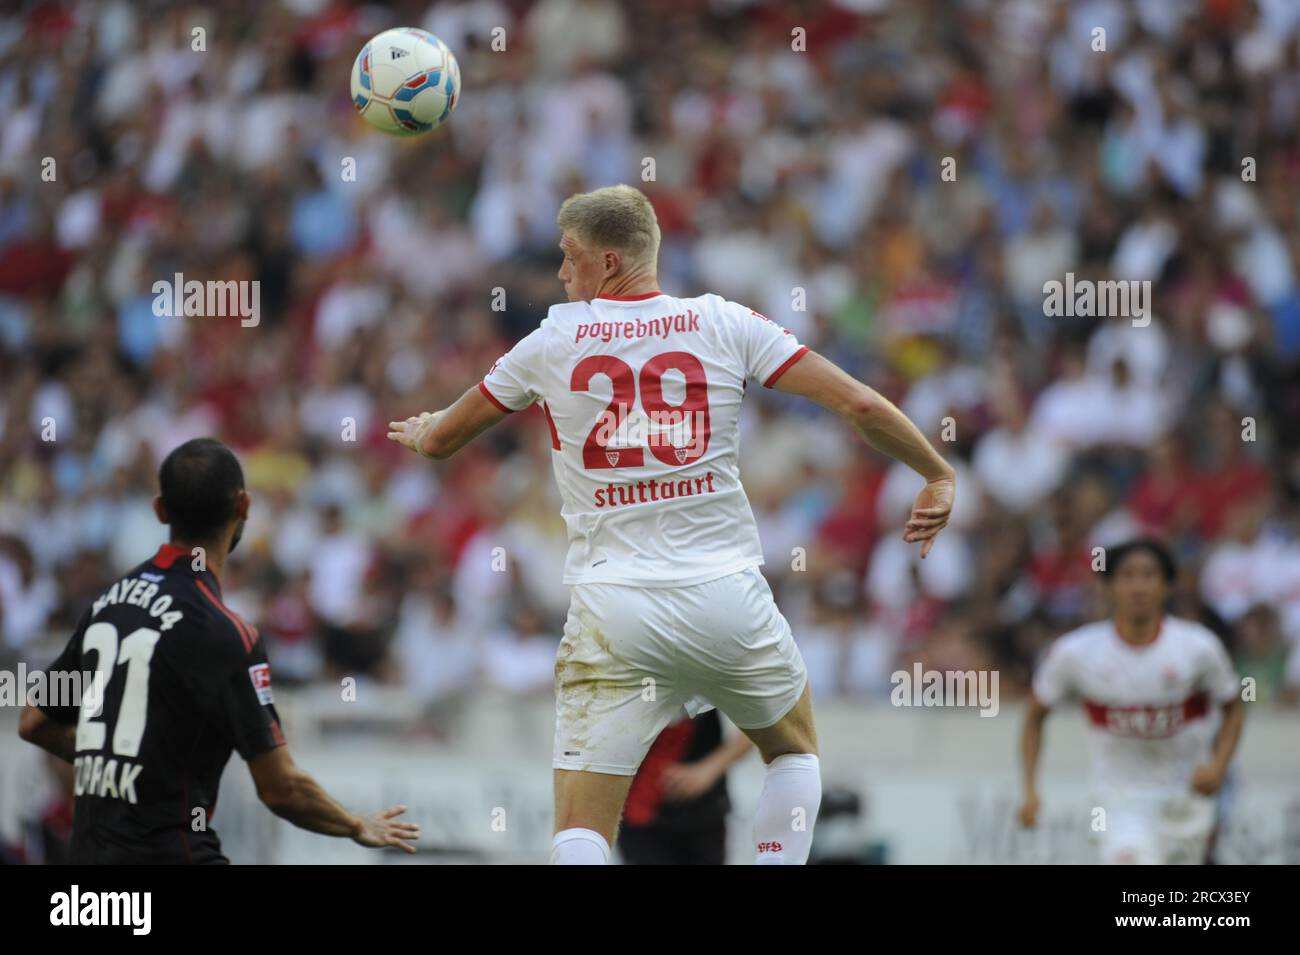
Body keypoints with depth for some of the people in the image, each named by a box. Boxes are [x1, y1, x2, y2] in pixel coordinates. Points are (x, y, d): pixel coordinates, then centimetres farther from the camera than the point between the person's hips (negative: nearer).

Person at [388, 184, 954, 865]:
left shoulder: (552, 342, 4)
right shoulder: (724, 324, 2)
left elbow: (438, 441, 17)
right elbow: (858, 405, -2)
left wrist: (419, 432, 42)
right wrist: (938, 475, 13)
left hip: (612, 613, -1)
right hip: (728, 598, 1)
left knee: (581, 831, -1)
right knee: (795, 750, 28)